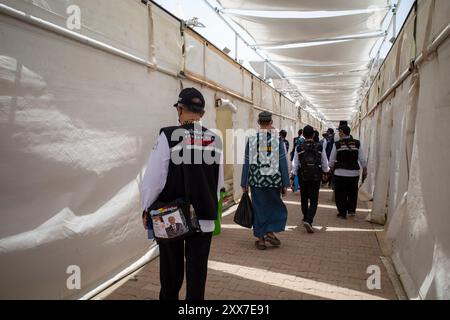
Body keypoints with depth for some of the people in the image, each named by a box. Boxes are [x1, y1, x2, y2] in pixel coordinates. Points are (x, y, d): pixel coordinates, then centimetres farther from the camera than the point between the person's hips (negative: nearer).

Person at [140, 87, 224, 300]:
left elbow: (154, 178, -13)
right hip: (205, 217, 3)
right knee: (197, 269, 12)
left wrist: (147, 209, 2)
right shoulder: (215, 140, 1)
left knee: (172, 270, 17)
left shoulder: (169, 136, -12)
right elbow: (219, 182, 6)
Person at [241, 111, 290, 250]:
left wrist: (244, 184, 6)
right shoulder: (277, 140, -5)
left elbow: (246, 163, -1)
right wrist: (285, 184, 3)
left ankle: (260, 240, 17)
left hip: (257, 181, 1)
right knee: (276, 207, 19)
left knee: (259, 209, 10)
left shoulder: (251, 140, -3)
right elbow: (283, 164, -4)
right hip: (273, 181, -1)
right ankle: (270, 232, 11)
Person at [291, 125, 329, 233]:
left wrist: (292, 179, 1)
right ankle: (309, 220, -16)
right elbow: (325, 164, 5)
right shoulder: (319, 147, -3)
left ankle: (306, 218, 36)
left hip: (303, 177, 1)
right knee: (314, 200, 3)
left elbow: (295, 165, -5)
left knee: (304, 199, 18)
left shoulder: (299, 148, -5)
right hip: (316, 177, -1)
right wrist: (325, 171, 26)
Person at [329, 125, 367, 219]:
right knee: (352, 193, 18)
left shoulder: (337, 144, -5)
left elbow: (332, 160, 2)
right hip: (354, 173, 3)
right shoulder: (357, 143, 1)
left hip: (340, 173, -2)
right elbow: (362, 159, 2)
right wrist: (365, 171, 12)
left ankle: (342, 213, 13)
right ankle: (352, 210, 21)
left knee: (341, 194, 8)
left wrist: (331, 168, 19)